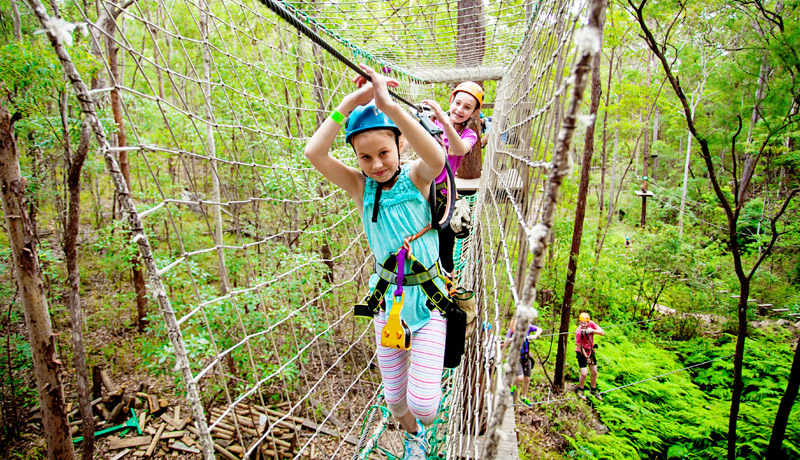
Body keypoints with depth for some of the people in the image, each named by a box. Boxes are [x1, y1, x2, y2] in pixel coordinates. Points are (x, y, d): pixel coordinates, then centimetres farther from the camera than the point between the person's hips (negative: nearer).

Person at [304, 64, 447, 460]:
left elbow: (437, 157, -36)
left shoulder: (415, 178, -12)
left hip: (428, 296, -2)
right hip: (388, 300, 2)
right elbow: (314, 153, -24)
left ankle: (422, 419, 40)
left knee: (422, 403, -1)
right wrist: (351, 101, -29)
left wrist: (389, 105, -41)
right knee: (394, 397, 17)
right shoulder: (360, 187, -9)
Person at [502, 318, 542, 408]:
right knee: (520, 378, -19)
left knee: (527, 379, 13)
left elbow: (539, 330, 3)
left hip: (526, 357, 4)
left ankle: (523, 397, 36)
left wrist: (535, 336, -17)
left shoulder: (527, 327, -8)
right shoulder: (511, 330, -16)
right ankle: (512, 386, 16)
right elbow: (505, 344, -21)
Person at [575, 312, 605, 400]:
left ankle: (593, 390, 34)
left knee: (594, 372, 13)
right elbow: (580, 347, -20)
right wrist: (587, 358, -12)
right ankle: (580, 390, 17)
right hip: (582, 353, -5)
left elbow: (602, 333, -16)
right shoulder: (579, 332, -29)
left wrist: (592, 331, -33)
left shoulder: (591, 323, -16)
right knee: (584, 373, -8)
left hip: (590, 351, 5)